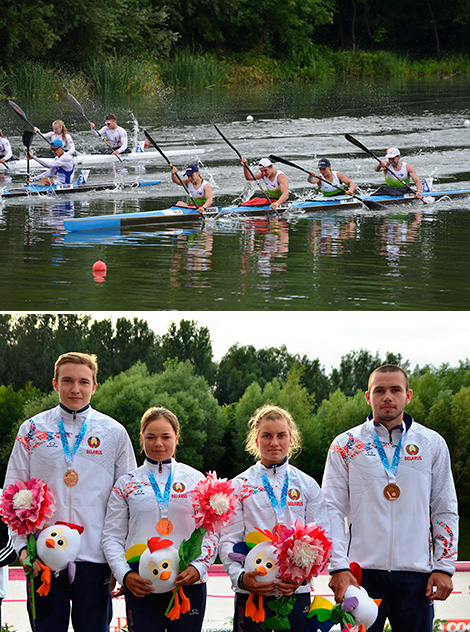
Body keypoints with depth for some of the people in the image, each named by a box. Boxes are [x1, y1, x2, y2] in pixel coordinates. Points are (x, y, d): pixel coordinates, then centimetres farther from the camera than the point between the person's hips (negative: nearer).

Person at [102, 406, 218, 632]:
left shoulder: (195, 480, 10)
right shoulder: (126, 484, 9)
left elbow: (210, 534, 8)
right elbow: (112, 537, 7)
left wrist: (198, 567, -9)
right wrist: (125, 575, -9)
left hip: (189, 586, 0)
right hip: (141, 588, 0)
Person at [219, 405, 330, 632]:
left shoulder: (307, 485, 10)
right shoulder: (240, 486, 7)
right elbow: (228, 540, 1)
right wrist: (240, 576, -19)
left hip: (297, 592, 1)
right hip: (251, 592, -1)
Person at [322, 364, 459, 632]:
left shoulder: (432, 444, 9)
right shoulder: (346, 446, 5)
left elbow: (445, 511, 11)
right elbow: (333, 510, 3)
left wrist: (444, 567, 2)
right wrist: (339, 567, -8)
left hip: (416, 573, 1)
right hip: (362, 572, -1)